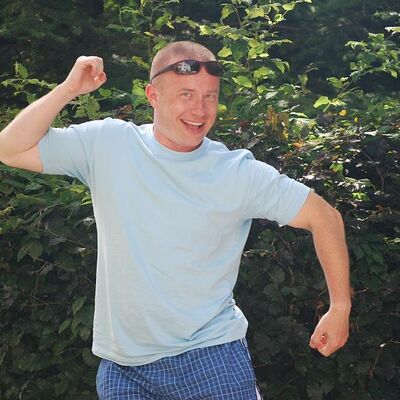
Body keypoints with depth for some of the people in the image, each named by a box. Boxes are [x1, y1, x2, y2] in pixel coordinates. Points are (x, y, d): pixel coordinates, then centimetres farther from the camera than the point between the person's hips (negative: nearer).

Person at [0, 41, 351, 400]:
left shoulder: (240, 174, -7)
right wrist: (69, 89, -11)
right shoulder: (108, 145, -2)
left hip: (211, 356, -1)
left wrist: (340, 307, 1)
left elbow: (324, 216, -1)